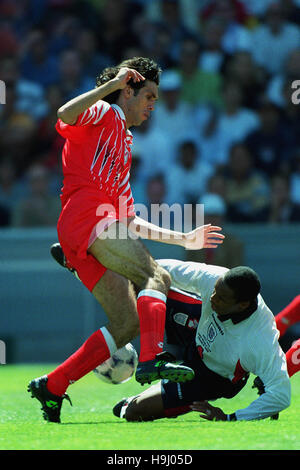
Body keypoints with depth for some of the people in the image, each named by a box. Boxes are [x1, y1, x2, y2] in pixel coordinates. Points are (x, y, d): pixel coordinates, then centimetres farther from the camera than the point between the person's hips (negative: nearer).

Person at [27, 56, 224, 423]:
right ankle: (152, 360, -43)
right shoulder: (105, 114, 11)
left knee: (127, 324, -2)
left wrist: (183, 239, 31)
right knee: (156, 278, -25)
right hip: (87, 221, -9)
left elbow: (129, 221, 33)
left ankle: (52, 386, 0)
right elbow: (65, 114, -15)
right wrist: (112, 84, -10)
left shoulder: (124, 147, 36)